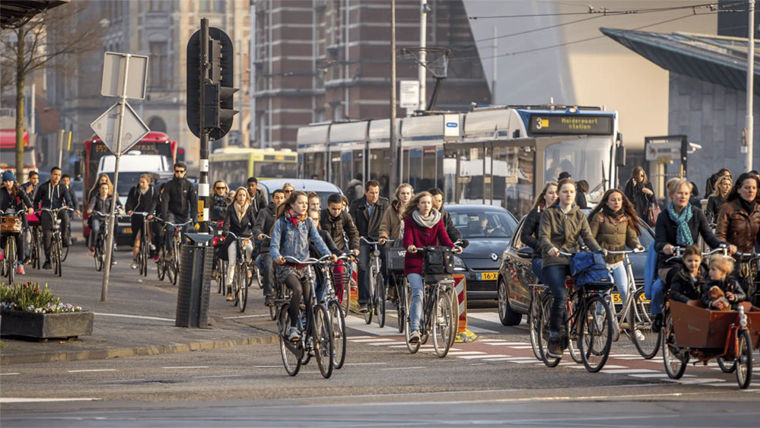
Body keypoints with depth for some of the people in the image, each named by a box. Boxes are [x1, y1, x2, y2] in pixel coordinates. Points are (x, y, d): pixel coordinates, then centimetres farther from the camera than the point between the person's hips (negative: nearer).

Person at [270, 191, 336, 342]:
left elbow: (318, 240, 2)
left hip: (304, 266, 4)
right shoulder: (281, 222, -1)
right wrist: (277, 257, -29)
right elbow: (274, 245, -6)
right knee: (297, 289, -31)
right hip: (287, 267, -4)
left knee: (309, 299, -11)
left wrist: (328, 255, -17)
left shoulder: (308, 222, 11)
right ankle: (293, 327, -22)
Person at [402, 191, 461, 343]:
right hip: (414, 263, -4)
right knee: (418, 293, -19)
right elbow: (407, 238, -11)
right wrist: (410, 246, -34)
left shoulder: (437, 220, 9)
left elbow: (444, 238, -1)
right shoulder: (410, 220, 1)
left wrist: (453, 247, -21)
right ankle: (414, 329, -25)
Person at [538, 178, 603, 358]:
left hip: (574, 261, 4)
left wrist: (598, 250, -15)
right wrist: (550, 248, -31)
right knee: (561, 296, -26)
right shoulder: (549, 214, 4)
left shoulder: (579, 215, 16)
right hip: (553, 262, -4)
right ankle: (553, 339, -15)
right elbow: (543, 237, -8)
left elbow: (587, 236, 5)